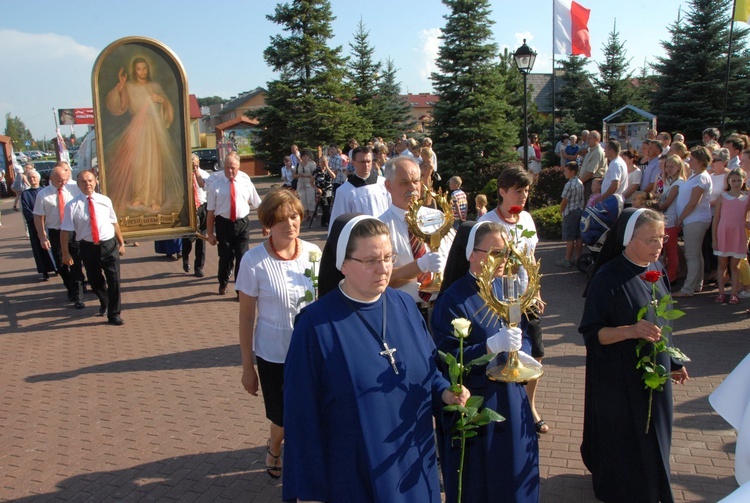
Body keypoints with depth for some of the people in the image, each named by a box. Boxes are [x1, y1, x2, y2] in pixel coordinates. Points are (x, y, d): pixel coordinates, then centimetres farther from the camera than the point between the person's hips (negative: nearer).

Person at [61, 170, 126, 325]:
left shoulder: (105, 200, 0)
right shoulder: (72, 206, -7)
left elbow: (114, 223, 8)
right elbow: (65, 231, -5)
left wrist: (121, 243, 12)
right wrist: (66, 253, -5)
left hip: (109, 245, 0)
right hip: (89, 248, 0)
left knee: (114, 280, -3)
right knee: (95, 281, 16)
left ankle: (114, 314, 11)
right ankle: (104, 303, 46)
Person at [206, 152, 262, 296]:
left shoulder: (245, 180, -2)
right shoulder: (215, 183, -7)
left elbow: (258, 204, 4)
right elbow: (210, 210, -6)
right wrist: (210, 233, -6)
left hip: (242, 223, 1)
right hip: (223, 223, 0)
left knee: (242, 257, 3)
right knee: (225, 256, 14)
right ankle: (223, 283, 41)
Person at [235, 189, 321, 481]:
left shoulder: (313, 252, -5)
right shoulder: (253, 261, -12)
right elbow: (246, 317, -6)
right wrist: (247, 367, -2)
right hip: (274, 355, -2)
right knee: (285, 419, 10)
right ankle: (275, 447, 46)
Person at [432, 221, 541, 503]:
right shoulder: (453, 300, -17)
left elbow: (524, 334, 11)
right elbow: (447, 358, -19)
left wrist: (520, 353, -12)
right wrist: (492, 345, -32)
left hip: (509, 399, 6)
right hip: (472, 407, -6)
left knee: (512, 473, 18)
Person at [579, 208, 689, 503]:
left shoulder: (655, 269, 0)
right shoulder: (608, 278, -20)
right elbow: (591, 332, -18)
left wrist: (672, 362, 17)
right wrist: (630, 330, -33)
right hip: (620, 378, -6)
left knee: (652, 439, 20)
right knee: (624, 444, 8)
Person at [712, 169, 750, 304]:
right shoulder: (722, 197, 1)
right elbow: (716, 219, 1)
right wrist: (714, 239, -3)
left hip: (738, 236, 1)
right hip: (723, 235, -1)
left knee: (734, 266, 6)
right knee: (722, 265, 6)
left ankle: (734, 293, 10)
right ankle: (721, 292, 11)